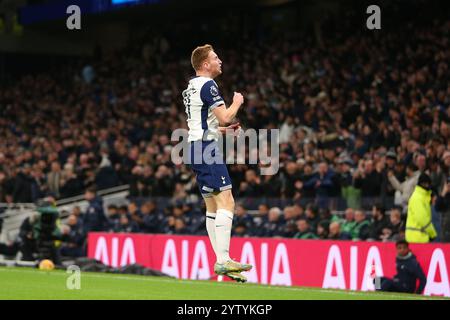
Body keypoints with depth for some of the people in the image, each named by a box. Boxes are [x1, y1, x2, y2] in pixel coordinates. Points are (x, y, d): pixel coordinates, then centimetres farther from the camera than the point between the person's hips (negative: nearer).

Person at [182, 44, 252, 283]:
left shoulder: (191, 87, 20)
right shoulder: (207, 85, -12)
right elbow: (225, 117, -19)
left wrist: (224, 129, 21)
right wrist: (237, 102, 0)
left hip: (195, 146, 11)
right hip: (206, 148, -11)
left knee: (213, 206, 9)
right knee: (226, 202, -14)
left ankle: (221, 262, 9)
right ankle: (223, 260, -20)